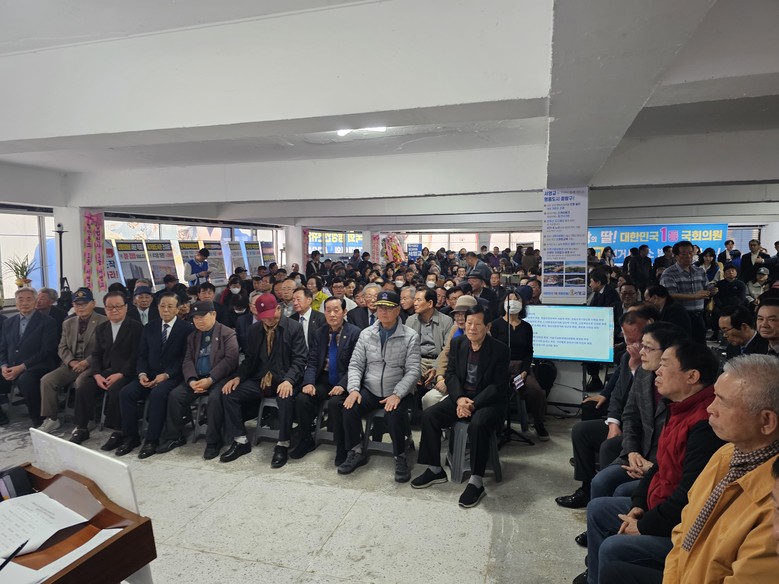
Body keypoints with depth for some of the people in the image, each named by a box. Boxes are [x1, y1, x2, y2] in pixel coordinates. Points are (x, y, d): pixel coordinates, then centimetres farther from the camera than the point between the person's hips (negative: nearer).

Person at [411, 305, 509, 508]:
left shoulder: (500, 350, -11)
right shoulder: (458, 343, 3)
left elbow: (498, 386, -13)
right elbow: (451, 373, 3)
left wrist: (473, 404, -23)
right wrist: (460, 398, -15)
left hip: (488, 401, -5)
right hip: (461, 397, 5)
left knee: (478, 425, -36)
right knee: (428, 415, -15)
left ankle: (476, 481, -21)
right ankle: (435, 469, -1)